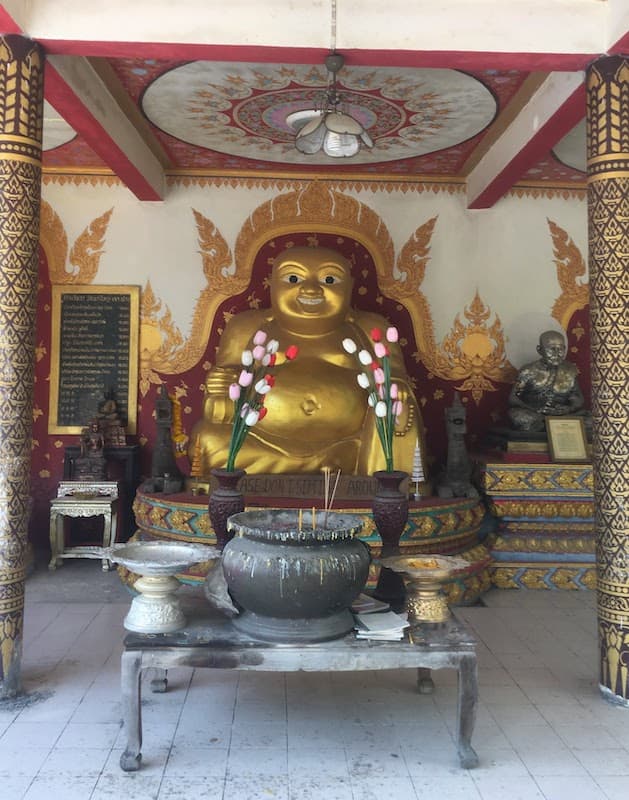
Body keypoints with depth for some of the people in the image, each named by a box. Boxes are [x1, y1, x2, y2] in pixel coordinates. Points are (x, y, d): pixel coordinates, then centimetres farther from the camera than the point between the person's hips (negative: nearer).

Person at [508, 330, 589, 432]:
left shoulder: (570, 371, 8)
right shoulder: (529, 371, -3)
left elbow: (578, 399, 10)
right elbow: (513, 398, -6)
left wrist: (569, 409, -15)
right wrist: (535, 410, -22)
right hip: (534, 416, -2)